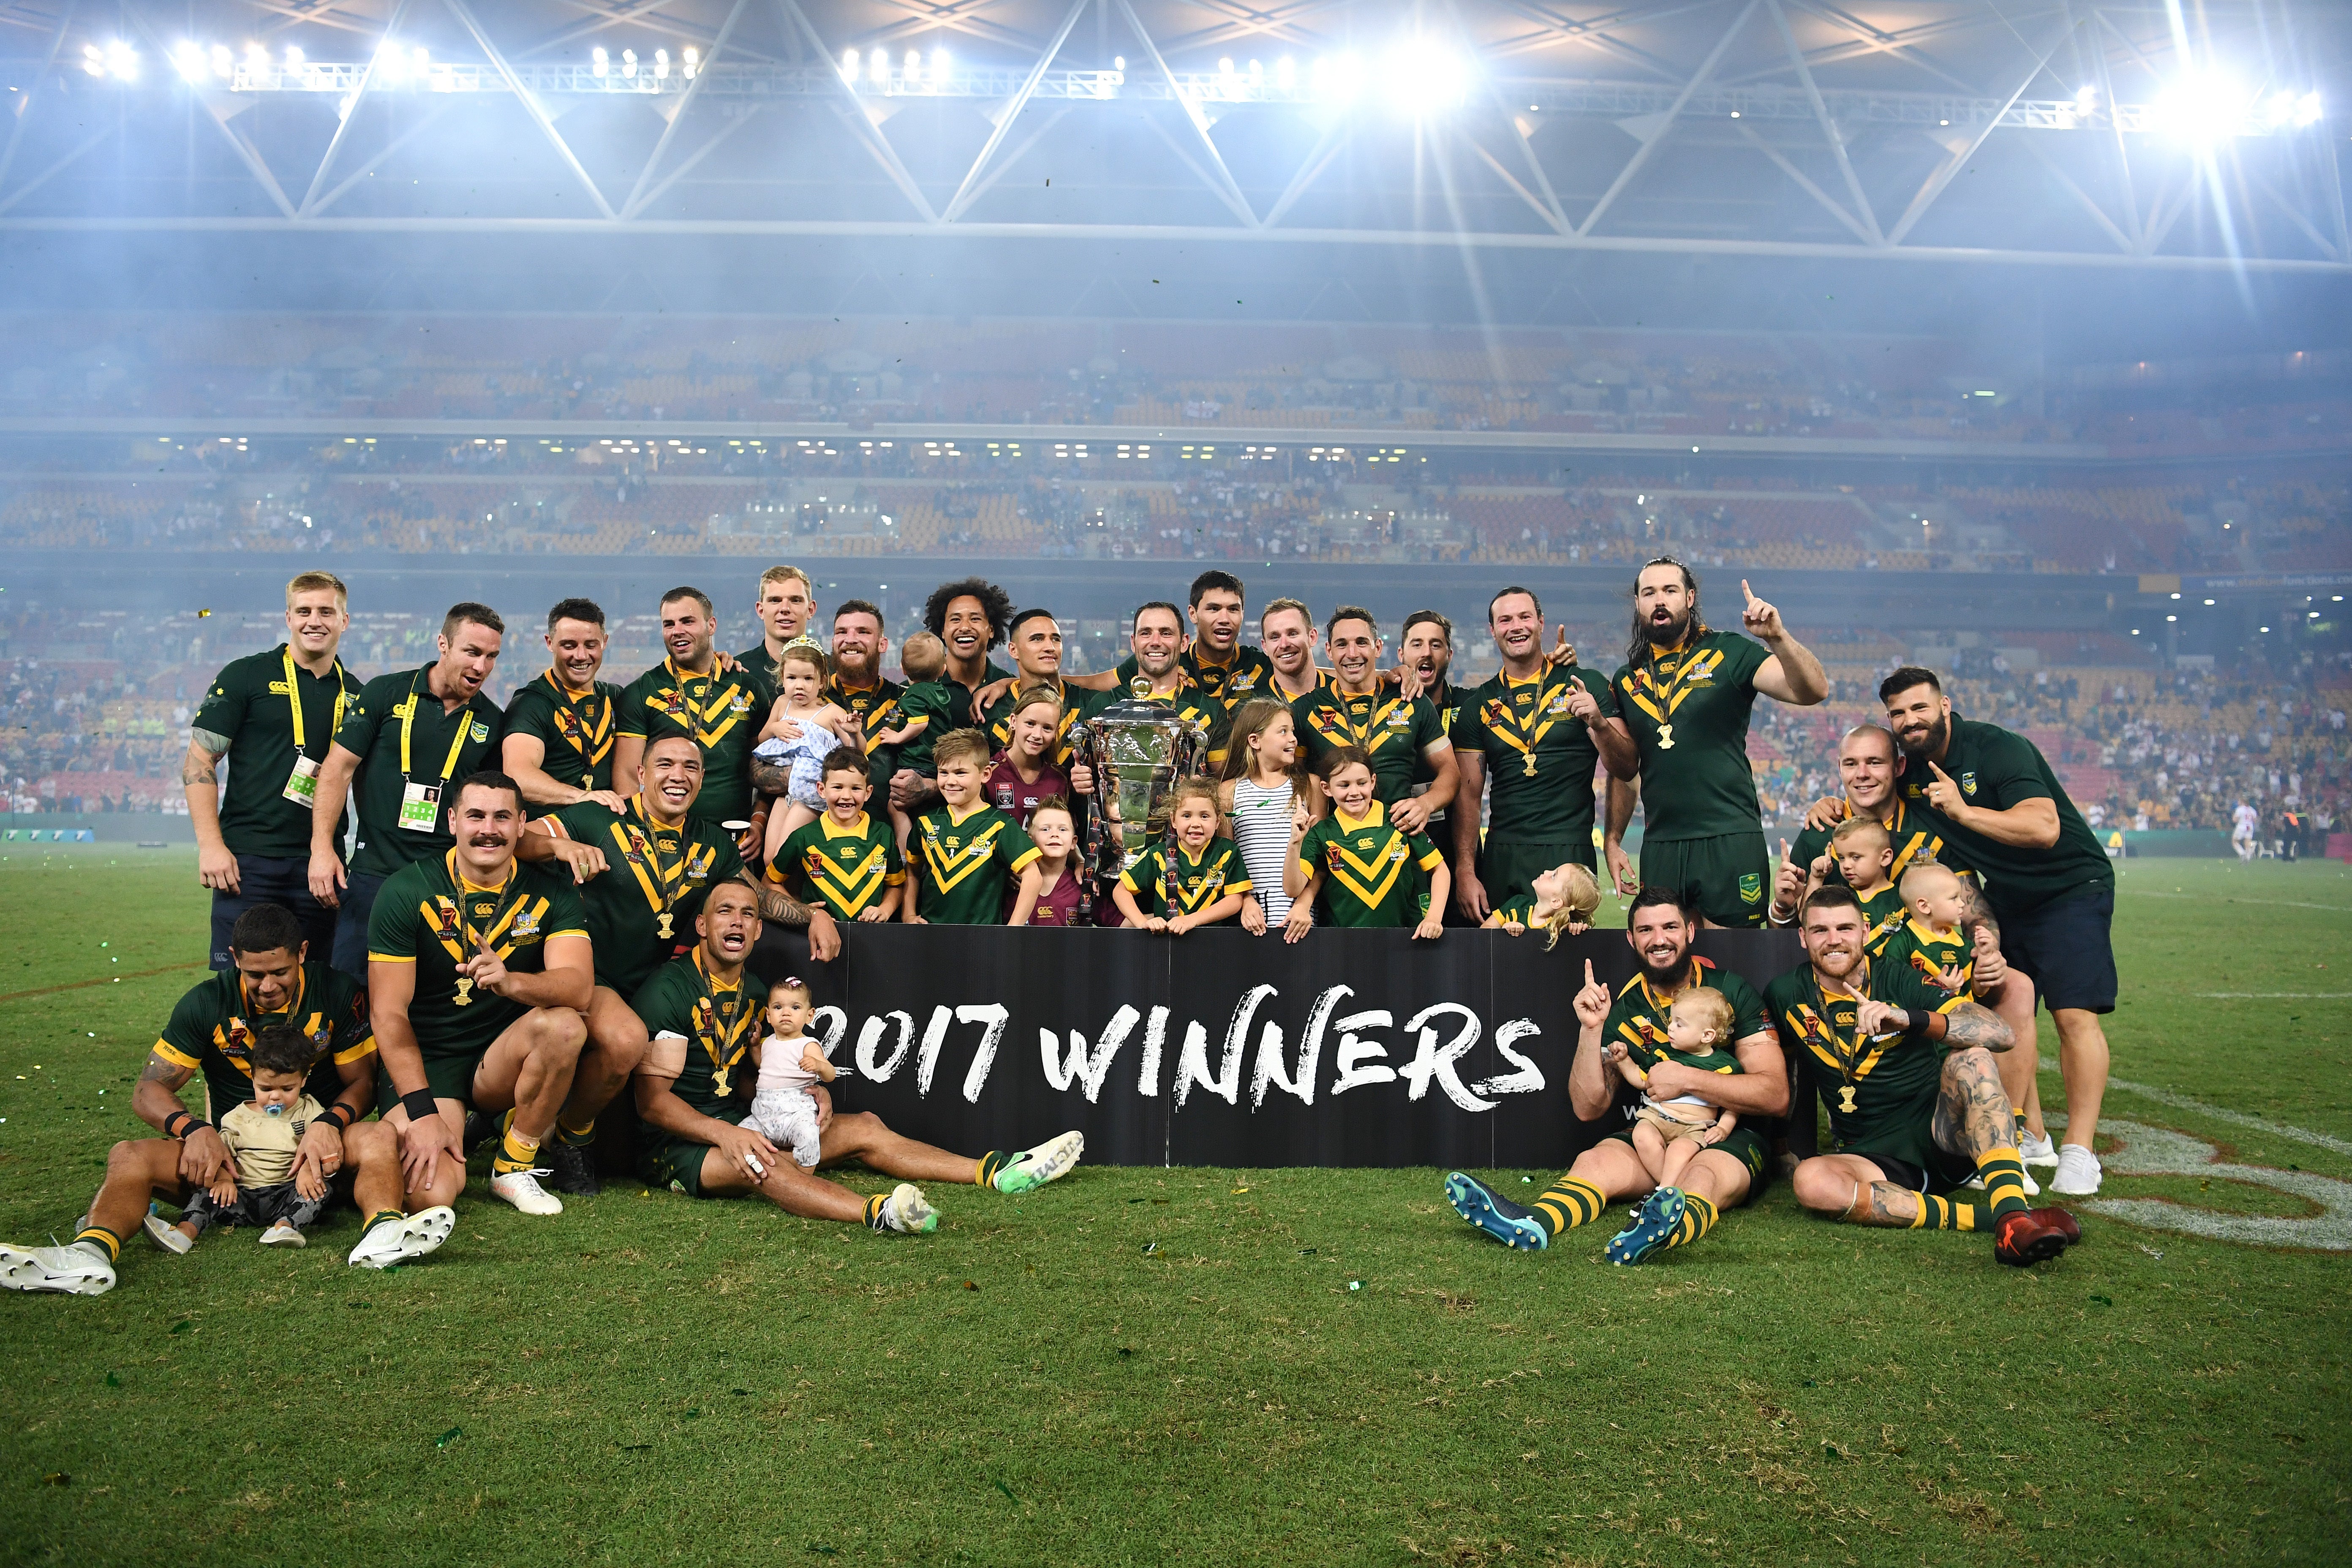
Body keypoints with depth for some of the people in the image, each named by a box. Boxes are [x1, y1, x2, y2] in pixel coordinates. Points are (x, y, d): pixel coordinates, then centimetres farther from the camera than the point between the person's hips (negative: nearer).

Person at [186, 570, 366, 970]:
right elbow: (198, 762, -1)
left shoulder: (355, 694, 12)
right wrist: (210, 845, -10)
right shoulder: (246, 676, 1)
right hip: (248, 861, -3)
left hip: (320, 866, 3)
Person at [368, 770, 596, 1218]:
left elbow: (580, 988, -19)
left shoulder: (551, 893, -3)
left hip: (504, 1058, 2)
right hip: (425, 1062, -2)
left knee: (564, 1025, -31)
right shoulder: (407, 892, -8)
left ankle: (513, 1168, -10)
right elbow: (388, 1013, -11)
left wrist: (510, 982, -41)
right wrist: (422, 1112, -21)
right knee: (430, 1193, -26)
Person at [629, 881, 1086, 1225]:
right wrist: (725, 1135, -33)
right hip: (678, 1145, -9)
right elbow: (653, 1099, -19)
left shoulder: (752, 990, 12)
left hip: (737, 1124, 9)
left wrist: (812, 1092, 1)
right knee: (754, 1160, -39)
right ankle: (876, 1212, -66)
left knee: (863, 1128, -1)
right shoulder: (670, 990, -14)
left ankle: (998, 1173, -6)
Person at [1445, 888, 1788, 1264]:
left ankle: (1670, 1227, -70)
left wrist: (1688, 1079, -18)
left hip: (1728, 1138, -2)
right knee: (1596, 1159, -28)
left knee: (1705, 1177, -36)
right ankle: (1529, 1224, -57)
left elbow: (1776, 1096, -7)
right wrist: (1591, 1029, -11)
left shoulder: (1732, 991, 0)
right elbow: (1588, 1109, 1)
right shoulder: (1620, 1007, 6)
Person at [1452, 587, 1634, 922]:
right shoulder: (1479, 705, 9)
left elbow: (1626, 770, 1)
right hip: (1501, 856, 2)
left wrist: (1598, 722, -18)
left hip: (1570, 853, -2)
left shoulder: (1585, 686, 4)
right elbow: (1469, 796, 7)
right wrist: (1465, 872, -2)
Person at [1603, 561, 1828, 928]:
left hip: (1730, 841, -4)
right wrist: (1612, 841, 11)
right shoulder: (1627, 678, 13)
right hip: (1660, 846, 4)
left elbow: (1812, 691, -12)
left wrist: (1777, 638, -28)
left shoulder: (1730, 653, 0)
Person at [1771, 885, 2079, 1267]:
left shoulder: (1900, 980, -4)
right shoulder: (1787, 996, 3)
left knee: (1970, 1059, -29)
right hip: (1873, 1157, 1)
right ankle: (1983, 1216, -33)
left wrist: (1910, 1018, -32)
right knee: (1810, 1181, -32)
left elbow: (2002, 1034, -17)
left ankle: (2012, 1218, -44)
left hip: (1943, 1135, -1)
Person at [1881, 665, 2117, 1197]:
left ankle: (2079, 1149, -10)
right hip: (2006, 901, 7)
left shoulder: (1999, 749, -22)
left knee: (2074, 1015, -15)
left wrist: (1964, 811, -36)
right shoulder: (1910, 767, 0)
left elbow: (2044, 829, -32)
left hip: (2071, 889, -7)